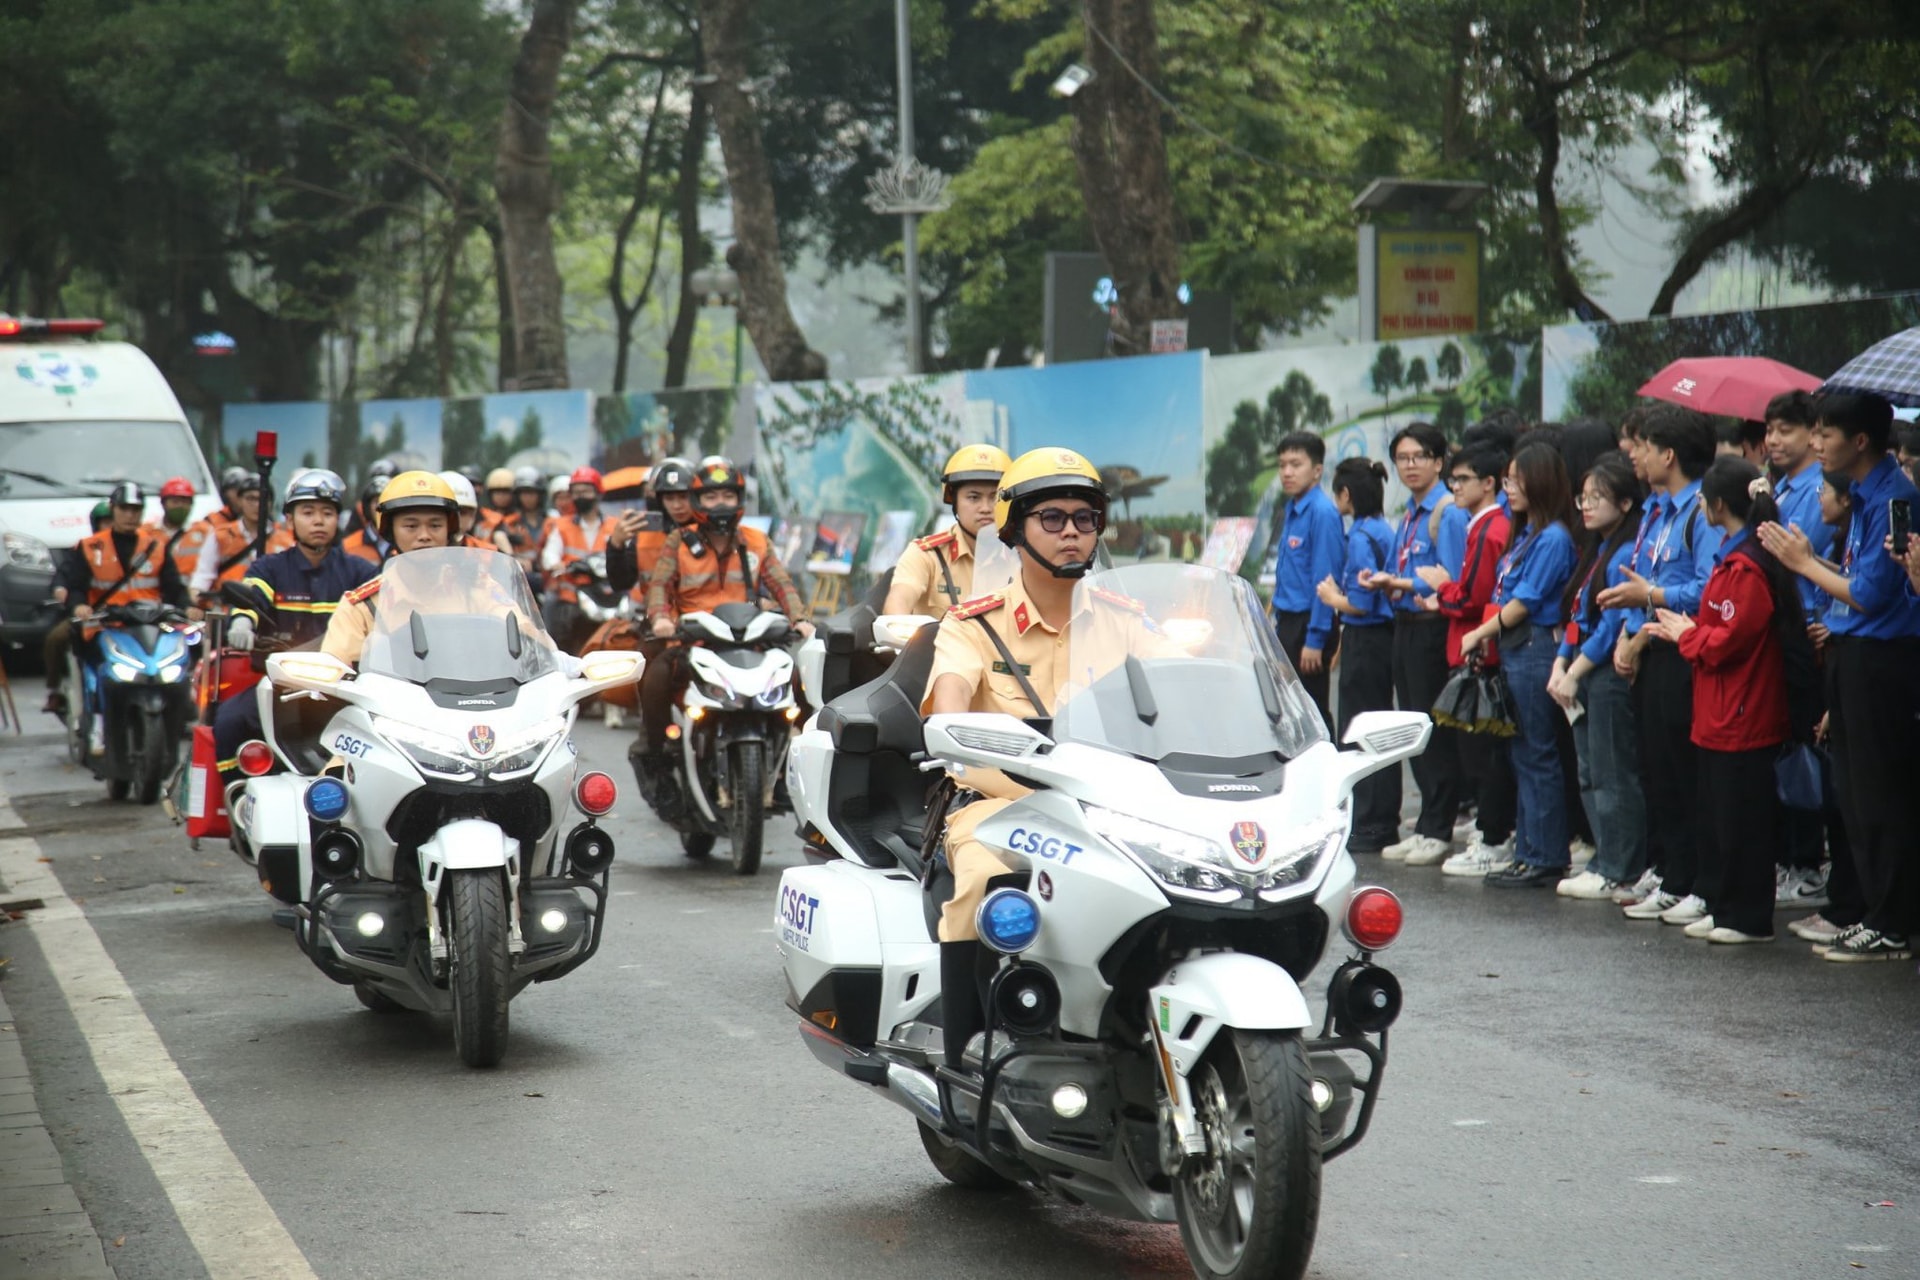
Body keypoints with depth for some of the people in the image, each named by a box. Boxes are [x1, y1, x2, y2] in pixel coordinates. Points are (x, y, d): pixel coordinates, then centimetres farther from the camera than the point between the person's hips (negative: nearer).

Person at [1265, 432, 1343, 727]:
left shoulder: (1321, 512, -16)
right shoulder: (1290, 509, 11)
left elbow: (1324, 579, -19)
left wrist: (1315, 639, -20)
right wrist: (1279, 622, 17)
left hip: (1309, 623, -9)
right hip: (1287, 621, 9)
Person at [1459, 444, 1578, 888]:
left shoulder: (1553, 538, -12)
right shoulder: (1525, 534, 16)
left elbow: (1524, 603, -14)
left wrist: (1481, 633, -5)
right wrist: (1486, 637, 6)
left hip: (1535, 650, -9)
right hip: (1513, 650, 9)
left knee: (1537, 755, -5)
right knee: (1523, 755, 11)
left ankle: (1546, 859, -1)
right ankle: (1528, 852, 16)